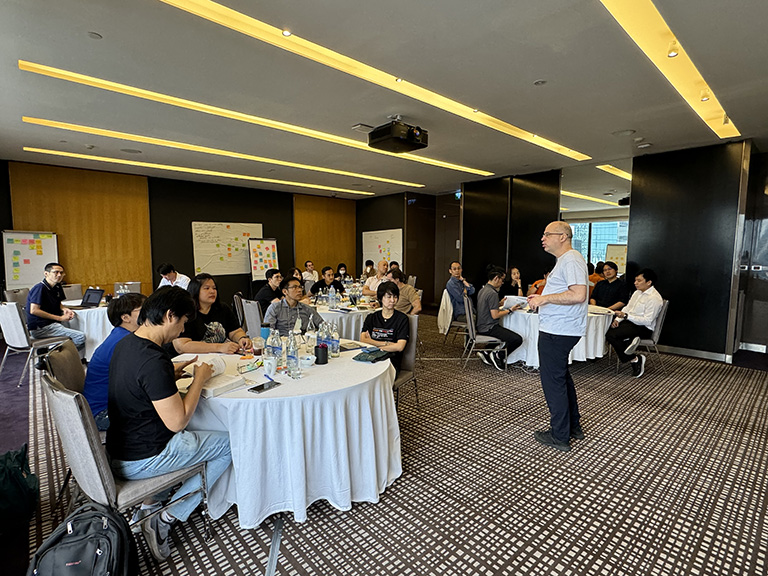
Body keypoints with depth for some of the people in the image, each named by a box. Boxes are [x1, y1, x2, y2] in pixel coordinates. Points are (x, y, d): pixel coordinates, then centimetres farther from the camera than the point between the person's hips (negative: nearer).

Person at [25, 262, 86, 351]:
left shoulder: (57, 287, 12)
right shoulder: (40, 288, -14)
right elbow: (34, 310, -21)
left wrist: (65, 309, 1)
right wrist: (60, 318, -19)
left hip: (51, 324, 9)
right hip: (40, 328, -9)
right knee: (81, 337, -23)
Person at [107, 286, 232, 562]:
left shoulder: (125, 343, -1)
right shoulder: (153, 360, -31)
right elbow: (177, 422, -26)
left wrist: (173, 373, 9)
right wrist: (199, 379, -15)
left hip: (119, 447, 9)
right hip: (140, 461, -9)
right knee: (231, 443, 1)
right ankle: (165, 519, 6)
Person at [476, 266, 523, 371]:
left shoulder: (483, 290, 11)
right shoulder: (492, 293, -19)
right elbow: (495, 315, -20)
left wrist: (499, 304, 18)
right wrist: (510, 310, -10)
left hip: (481, 326, 10)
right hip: (489, 328, -10)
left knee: (507, 334, 29)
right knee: (517, 339, -15)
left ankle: (486, 352, 17)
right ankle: (498, 356, -2)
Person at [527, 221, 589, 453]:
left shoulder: (571, 260, -16)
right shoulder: (565, 260, 18)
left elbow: (578, 295, -27)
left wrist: (545, 298, -20)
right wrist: (543, 298, 13)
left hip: (557, 332, -11)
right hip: (559, 330, 11)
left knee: (553, 381, -1)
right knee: (562, 377, 21)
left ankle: (559, 436, 12)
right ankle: (574, 427, 35)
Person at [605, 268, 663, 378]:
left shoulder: (655, 298, -13)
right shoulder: (637, 292, 16)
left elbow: (647, 321, -19)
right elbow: (627, 307, 17)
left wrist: (626, 316, -26)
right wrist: (618, 319, -2)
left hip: (644, 328, -8)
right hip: (630, 321, 8)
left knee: (611, 335, -27)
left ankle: (634, 359, -13)